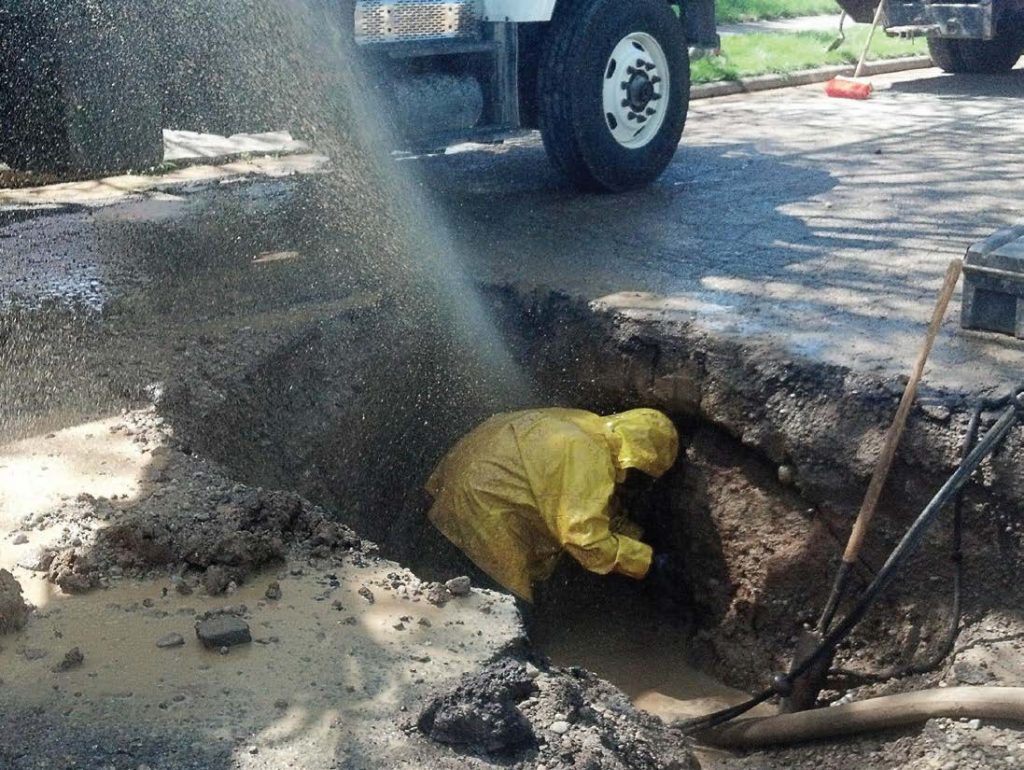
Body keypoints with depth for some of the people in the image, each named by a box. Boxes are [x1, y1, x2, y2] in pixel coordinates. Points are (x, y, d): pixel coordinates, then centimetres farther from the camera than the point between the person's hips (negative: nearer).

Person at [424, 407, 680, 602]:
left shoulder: (591, 427, 2)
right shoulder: (589, 457, -27)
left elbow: (594, 508, 16)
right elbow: (588, 540, -27)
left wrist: (638, 536, 10)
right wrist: (646, 560, -17)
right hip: (479, 500, -10)